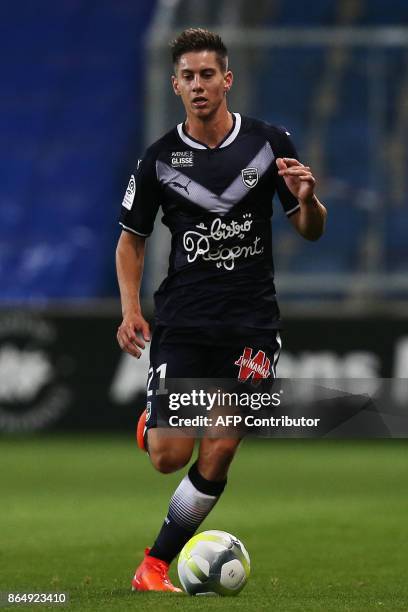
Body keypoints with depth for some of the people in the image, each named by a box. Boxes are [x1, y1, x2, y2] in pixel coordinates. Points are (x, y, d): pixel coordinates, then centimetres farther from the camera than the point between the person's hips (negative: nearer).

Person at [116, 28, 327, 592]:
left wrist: (306, 199, -18)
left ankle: (155, 566, 9)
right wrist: (130, 309, -3)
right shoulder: (160, 159, 0)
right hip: (182, 322, 0)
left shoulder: (270, 143, 0)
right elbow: (132, 239, 12)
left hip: (251, 321, 0)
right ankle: (152, 420, 29)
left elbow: (312, 231, 5)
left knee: (218, 455, -6)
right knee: (169, 456, -9)